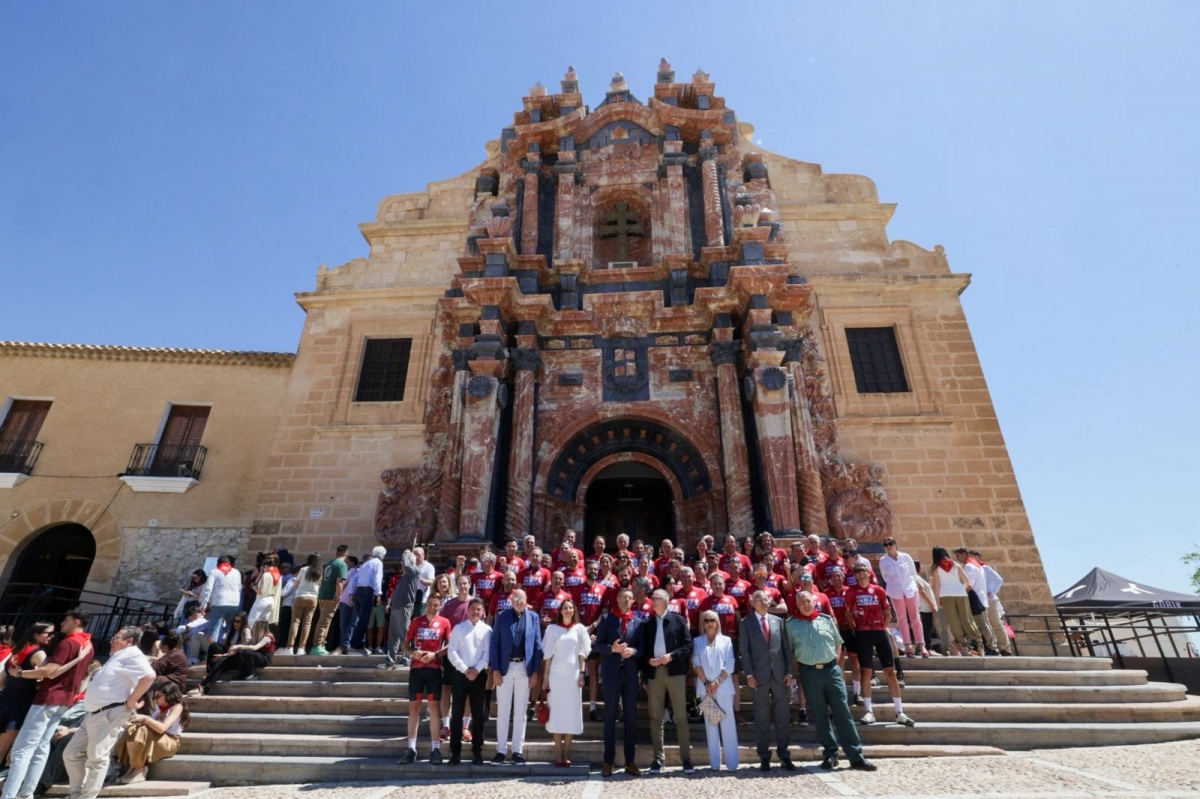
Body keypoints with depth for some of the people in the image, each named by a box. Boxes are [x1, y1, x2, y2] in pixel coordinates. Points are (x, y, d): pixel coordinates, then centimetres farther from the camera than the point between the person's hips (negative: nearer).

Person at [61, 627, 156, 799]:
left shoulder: (131, 654, -13)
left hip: (109, 714, -11)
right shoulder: (117, 656, 22)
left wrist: (130, 702, -23)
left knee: (96, 759, -7)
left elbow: (149, 675, -30)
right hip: (94, 714, 11)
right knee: (71, 754, 15)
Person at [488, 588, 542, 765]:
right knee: (503, 710, 7)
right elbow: (494, 644, 0)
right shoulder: (502, 617, 1)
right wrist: (495, 670, -7)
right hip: (505, 667, 0)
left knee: (520, 710, 9)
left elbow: (537, 645, 2)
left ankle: (517, 749, 18)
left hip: (524, 668, 0)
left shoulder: (534, 617, 2)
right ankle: (501, 749, 18)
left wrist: (535, 671, -3)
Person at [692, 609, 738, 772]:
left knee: (728, 723, -2)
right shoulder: (697, 641, 8)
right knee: (710, 724, 5)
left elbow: (730, 664, 0)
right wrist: (706, 683, -12)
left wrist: (717, 682, -10)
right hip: (705, 687, 1)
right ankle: (714, 762, 10)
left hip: (724, 686, -1)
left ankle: (732, 762, 2)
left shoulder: (726, 640, 6)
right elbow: (696, 663, 0)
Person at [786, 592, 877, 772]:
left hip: (831, 670, 1)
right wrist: (799, 664, 0)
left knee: (842, 712, 1)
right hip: (809, 673, -1)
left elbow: (838, 643, 14)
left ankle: (856, 756, 7)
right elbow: (789, 649, 6)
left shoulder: (826, 619, 5)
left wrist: (835, 662, 8)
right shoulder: (791, 624, -1)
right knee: (819, 716, 7)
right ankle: (830, 754, 18)